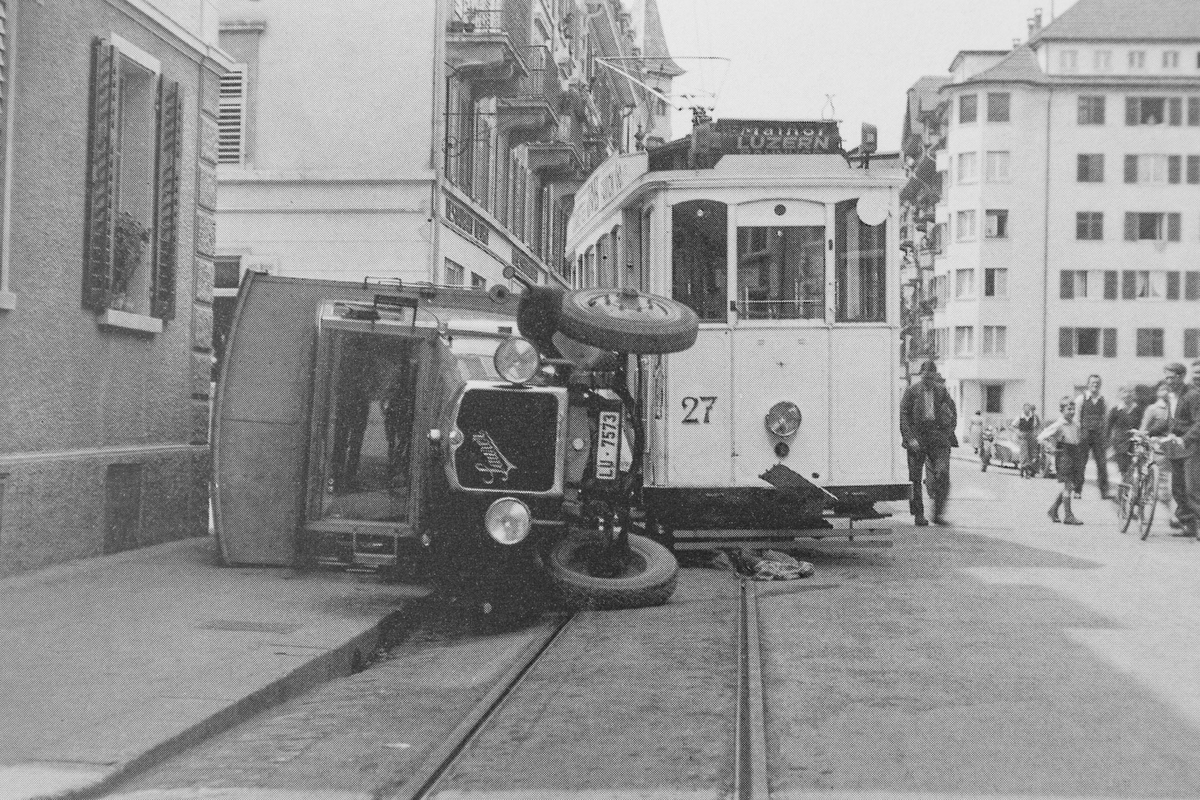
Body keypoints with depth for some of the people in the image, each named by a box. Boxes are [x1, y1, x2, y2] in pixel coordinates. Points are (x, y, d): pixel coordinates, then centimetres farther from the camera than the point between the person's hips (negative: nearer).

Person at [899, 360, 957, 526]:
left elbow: (953, 412, 17)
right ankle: (918, 515, 10)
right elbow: (903, 416, -4)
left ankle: (938, 514, -5)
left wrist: (949, 432, 5)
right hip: (917, 435, -1)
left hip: (938, 434, 1)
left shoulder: (941, 391, 8)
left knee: (942, 474, -12)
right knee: (915, 478, 1)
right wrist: (910, 438, -13)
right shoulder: (911, 391, 0)